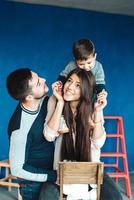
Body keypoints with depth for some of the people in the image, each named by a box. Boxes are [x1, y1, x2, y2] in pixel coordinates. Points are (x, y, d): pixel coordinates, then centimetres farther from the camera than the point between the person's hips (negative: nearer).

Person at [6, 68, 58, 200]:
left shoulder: (43, 100, -15)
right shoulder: (21, 129, -32)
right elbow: (17, 169, -22)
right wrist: (53, 176, -19)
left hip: (51, 166, 6)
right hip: (33, 181, -6)